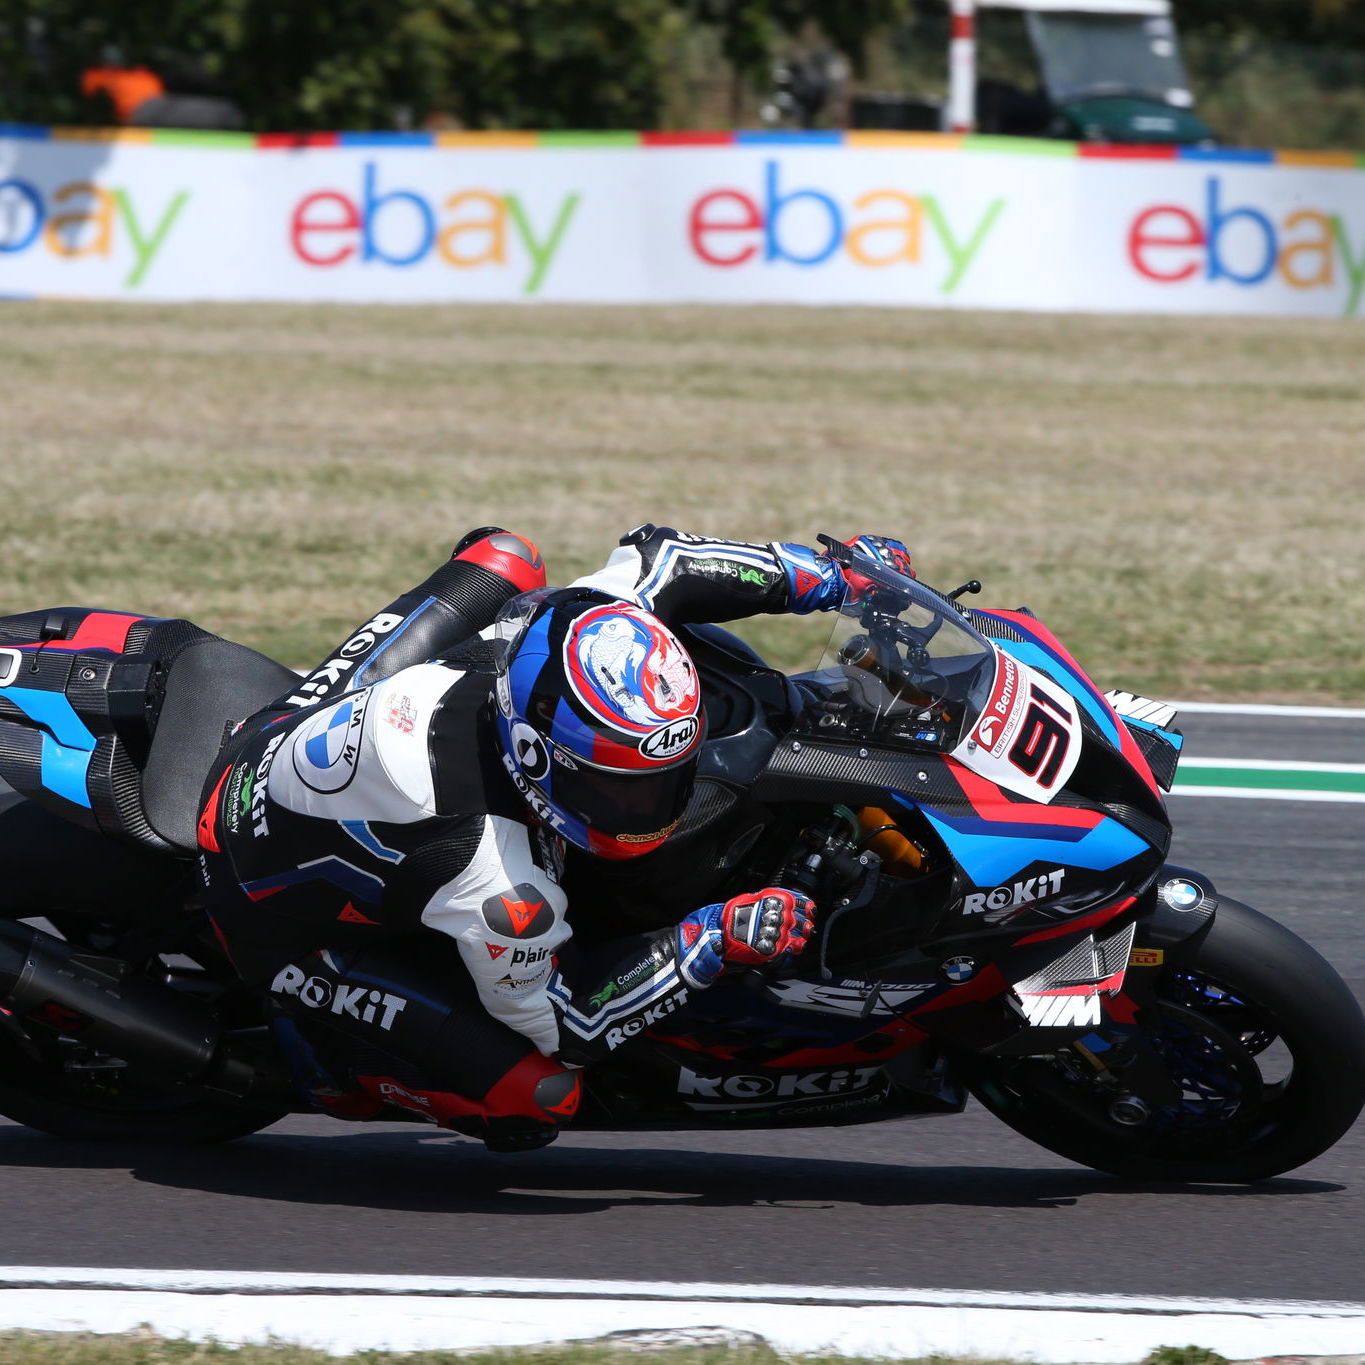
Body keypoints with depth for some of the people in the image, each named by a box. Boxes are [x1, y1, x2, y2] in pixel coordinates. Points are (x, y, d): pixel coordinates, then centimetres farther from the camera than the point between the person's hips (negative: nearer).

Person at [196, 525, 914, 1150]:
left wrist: (832, 576, 0)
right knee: (534, 1098, -15)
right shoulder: (498, 887, -40)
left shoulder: (548, 626, -26)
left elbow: (655, 553, -3)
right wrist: (713, 942, -25)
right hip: (282, 916, -7)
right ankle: (331, 1058, 11)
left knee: (504, 559, 14)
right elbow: (558, 1022, -20)